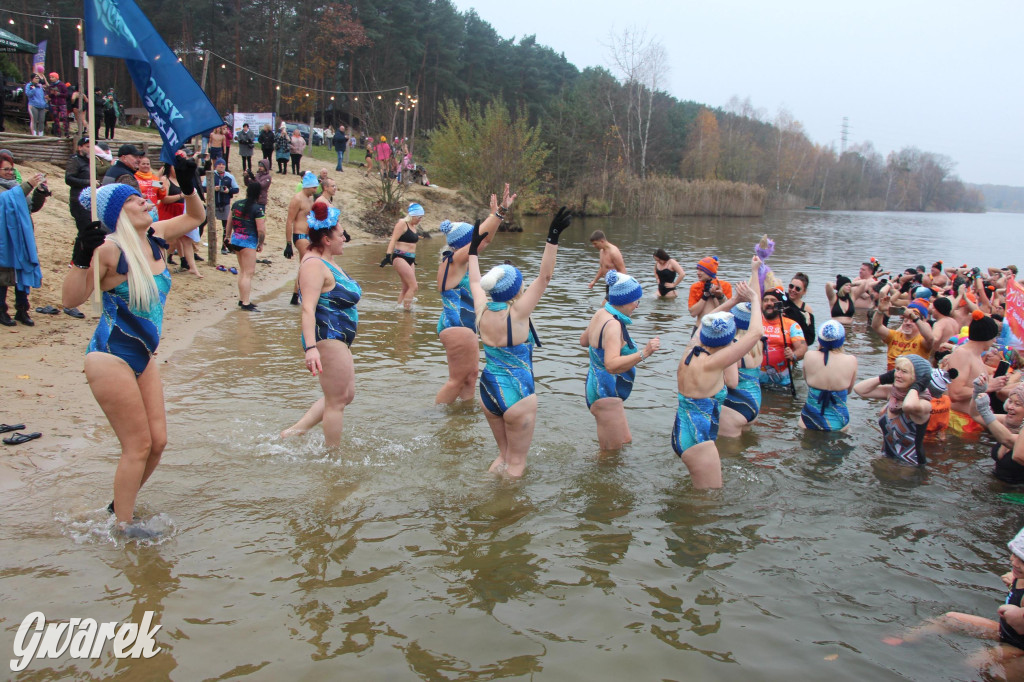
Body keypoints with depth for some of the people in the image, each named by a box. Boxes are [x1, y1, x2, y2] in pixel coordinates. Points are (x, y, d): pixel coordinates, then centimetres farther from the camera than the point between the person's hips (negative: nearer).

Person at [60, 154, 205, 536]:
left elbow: (195, 218, 21)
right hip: (111, 358, -8)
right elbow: (71, 300, -19)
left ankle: (121, 504, 31)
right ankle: (122, 525, 15)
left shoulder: (154, 237, 4)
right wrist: (81, 258, -32)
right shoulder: (110, 250, -17)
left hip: (143, 358, 8)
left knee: (158, 441, 11)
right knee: (138, 445, -1)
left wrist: (188, 187, 5)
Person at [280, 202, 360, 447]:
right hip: (327, 338, -11)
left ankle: (294, 431, 19)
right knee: (336, 400, -2)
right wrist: (311, 347, -35)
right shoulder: (314, 265, -17)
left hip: (336, 339, 11)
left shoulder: (326, 262, 15)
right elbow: (308, 309, -27)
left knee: (346, 394, 17)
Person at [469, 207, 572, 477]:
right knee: (516, 462, 8)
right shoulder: (516, 314, -17)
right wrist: (552, 238, -24)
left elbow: (475, 282, 17)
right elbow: (545, 276, -21)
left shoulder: (482, 311, -2)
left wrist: (474, 249, 29)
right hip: (516, 392, -7)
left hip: (488, 390, 7)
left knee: (503, 454, 23)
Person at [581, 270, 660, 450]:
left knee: (622, 442, 23)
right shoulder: (613, 325, -26)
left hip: (597, 386, 11)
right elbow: (612, 365, -39)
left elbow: (583, 340, 22)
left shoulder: (601, 314, 4)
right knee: (613, 451, -2)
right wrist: (644, 353, -45)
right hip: (606, 393, -11)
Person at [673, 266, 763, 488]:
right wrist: (755, 299, -5)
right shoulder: (711, 364, -22)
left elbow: (707, 320, 19)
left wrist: (739, 298, 22)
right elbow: (755, 334, -20)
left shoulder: (690, 351, 0)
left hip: (681, 433, 9)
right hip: (697, 439, -9)